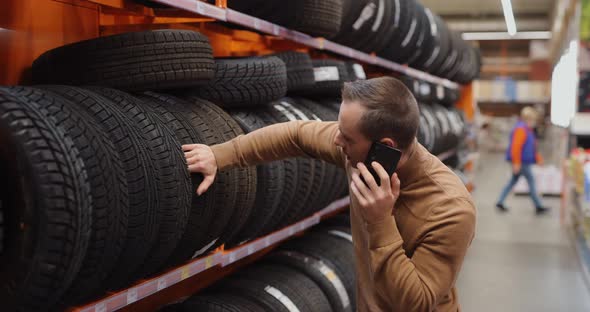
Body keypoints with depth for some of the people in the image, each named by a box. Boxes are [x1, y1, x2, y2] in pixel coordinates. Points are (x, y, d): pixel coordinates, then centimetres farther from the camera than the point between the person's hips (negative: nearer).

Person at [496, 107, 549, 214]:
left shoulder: (527, 129, 16)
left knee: (513, 181, 13)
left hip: (524, 161, 11)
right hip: (522, 161, -11)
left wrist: (538, 158, 21)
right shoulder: (521, 129, -18)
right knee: (531, 180, -4)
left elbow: (531, 147, 25)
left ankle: (500, 202, 16)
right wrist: (516, 163, -26)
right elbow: (516, 147, -24)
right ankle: (538, 206, 2)